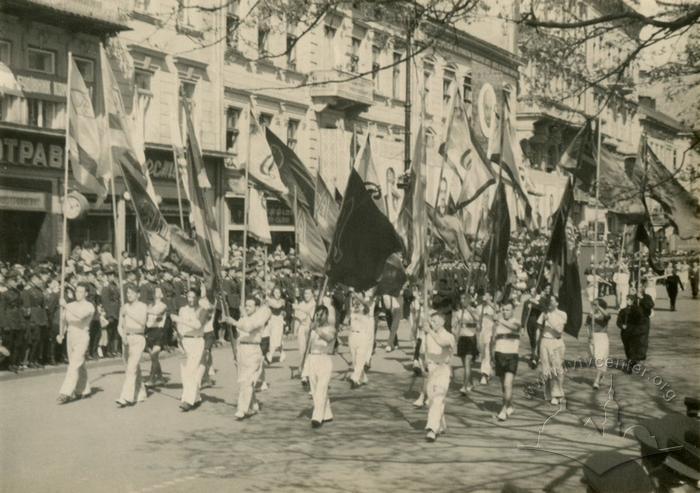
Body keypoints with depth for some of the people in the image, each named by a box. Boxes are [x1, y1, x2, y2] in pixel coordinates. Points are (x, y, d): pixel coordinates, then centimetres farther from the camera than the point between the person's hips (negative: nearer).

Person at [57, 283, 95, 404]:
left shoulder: (89, 306, -9)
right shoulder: (70, 305, 8)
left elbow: (80, 315, -28)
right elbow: (65, 320, 18)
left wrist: (65, 306, -26)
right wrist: (61, 334, 6)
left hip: (82, 336, -6)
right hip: (70, 335, 6)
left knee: (74, 365, -12)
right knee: (79, 365, 15)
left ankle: (66, 393, -16)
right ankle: (84, 390, 28)